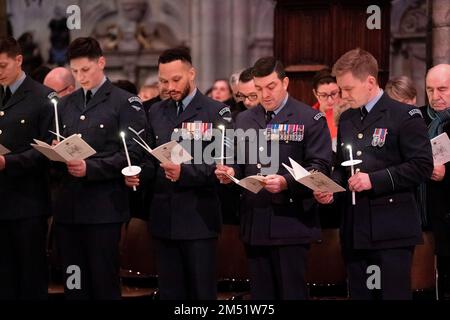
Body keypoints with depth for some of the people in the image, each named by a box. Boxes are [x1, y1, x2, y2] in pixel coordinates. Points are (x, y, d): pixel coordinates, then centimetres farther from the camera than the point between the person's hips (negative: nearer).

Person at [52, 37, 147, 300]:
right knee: (74, 286, 6)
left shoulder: (125, 103, -1)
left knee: (104, 285, -2)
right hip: (68, 206, 5)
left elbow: (132, 154, -10)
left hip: (103, 207, -5)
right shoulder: (66, 105, 18)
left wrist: (90, 168, -19)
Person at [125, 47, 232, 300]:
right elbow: (150, 159, 16)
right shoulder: (157, 112, 15)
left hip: (198, 219, -5)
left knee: (202, 291, -2)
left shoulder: (216, 113, -3)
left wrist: (184, 172, -26)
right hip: (165, 219, 5)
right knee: (170, 291, 9)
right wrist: (138, 175, -5)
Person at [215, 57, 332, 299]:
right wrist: (230, 172, -6)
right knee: (260, 293, 9)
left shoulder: (311, 120, -3)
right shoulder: (244, 120, 15)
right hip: (255, 222, 5)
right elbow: (240, 164, 18)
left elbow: (320, 166, -9)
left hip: (291, 222, -5)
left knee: (291, 292, -2)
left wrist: (286, 182, -24)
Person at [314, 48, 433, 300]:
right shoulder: (346, 119, 16)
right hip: (355, 230, 7)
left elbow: (422, 166, -12)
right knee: (359, 294, 9)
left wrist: (375, 179, -18)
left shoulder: (405, 116, -6)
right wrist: (330, 188, 1)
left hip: (391, 231, -7)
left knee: (393, 294, -6)